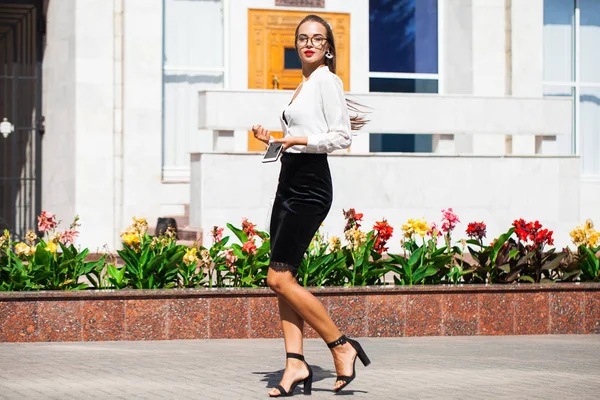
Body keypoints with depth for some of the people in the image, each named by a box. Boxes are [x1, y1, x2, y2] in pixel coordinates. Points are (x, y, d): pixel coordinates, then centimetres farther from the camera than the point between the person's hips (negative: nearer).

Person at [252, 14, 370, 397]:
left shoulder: (327, 81, -7)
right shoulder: (304, 85, 19)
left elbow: (341, 137, -14)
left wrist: (299, 140, -20)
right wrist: (272, 139, 12)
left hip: (309, 186, -9)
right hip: (289, 184, 9)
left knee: (279, 277, -11)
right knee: (283, 280, 3)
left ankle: (342, 347, -4)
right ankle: (296, 363, 3)